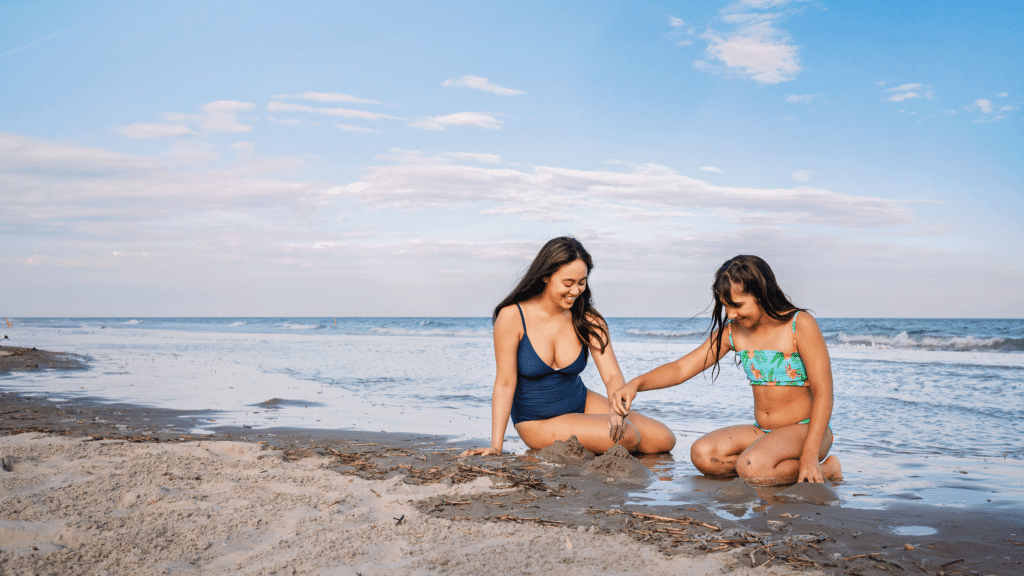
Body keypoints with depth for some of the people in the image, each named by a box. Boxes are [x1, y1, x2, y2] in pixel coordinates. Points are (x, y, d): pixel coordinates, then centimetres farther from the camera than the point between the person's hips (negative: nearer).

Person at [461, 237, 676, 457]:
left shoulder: (588, 320, -5)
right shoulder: (513, 317, -18)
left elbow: (613, 375, -14)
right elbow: (505, 383, -16)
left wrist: (619, 410, -36)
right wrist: (496, 446, -21)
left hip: (583, 404, 5)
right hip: (538, 422, -5)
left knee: (664, 440, -6)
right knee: (627, 437, -26)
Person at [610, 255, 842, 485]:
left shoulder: (800, 324, -13)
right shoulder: (732, 331, 2)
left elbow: (823, 392, -15)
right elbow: (681, 368, 0)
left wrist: (810, 455, -25)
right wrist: (636, 383, -20)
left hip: (806, 430, -6)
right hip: (762, 432, 6)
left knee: (752, 467, -33)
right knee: (702, 454, -20)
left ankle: (825, 469, -7)